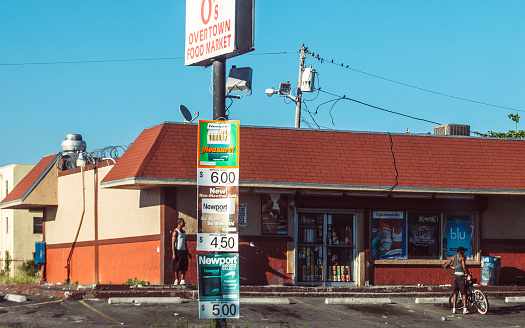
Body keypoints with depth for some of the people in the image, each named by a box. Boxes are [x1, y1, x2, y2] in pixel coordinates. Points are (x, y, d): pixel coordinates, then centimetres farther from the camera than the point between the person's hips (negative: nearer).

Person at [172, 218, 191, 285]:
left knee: (184, 267, -2)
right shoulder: (176, 232, -6)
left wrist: (187, 252, 20)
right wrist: (174, 254, -17)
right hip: (177, 250, -6)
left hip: (183, 250, 6)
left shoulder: (184, 232, 16)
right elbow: (173, 243, -10)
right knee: (177, 267, -1)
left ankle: (182, 280, -3)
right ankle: (176, 280, 8)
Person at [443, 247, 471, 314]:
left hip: (455, 275, 5)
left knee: (455, 293, 10)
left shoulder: (452, 257, 9)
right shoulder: (462, 257, -6)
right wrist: (468, 274, -4)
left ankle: (454, 308, 9)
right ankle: (465, 309, -7)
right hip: (461, 276, -5)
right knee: (464, 293, -1)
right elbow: (464, 267, -17)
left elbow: (445, 265, 10)